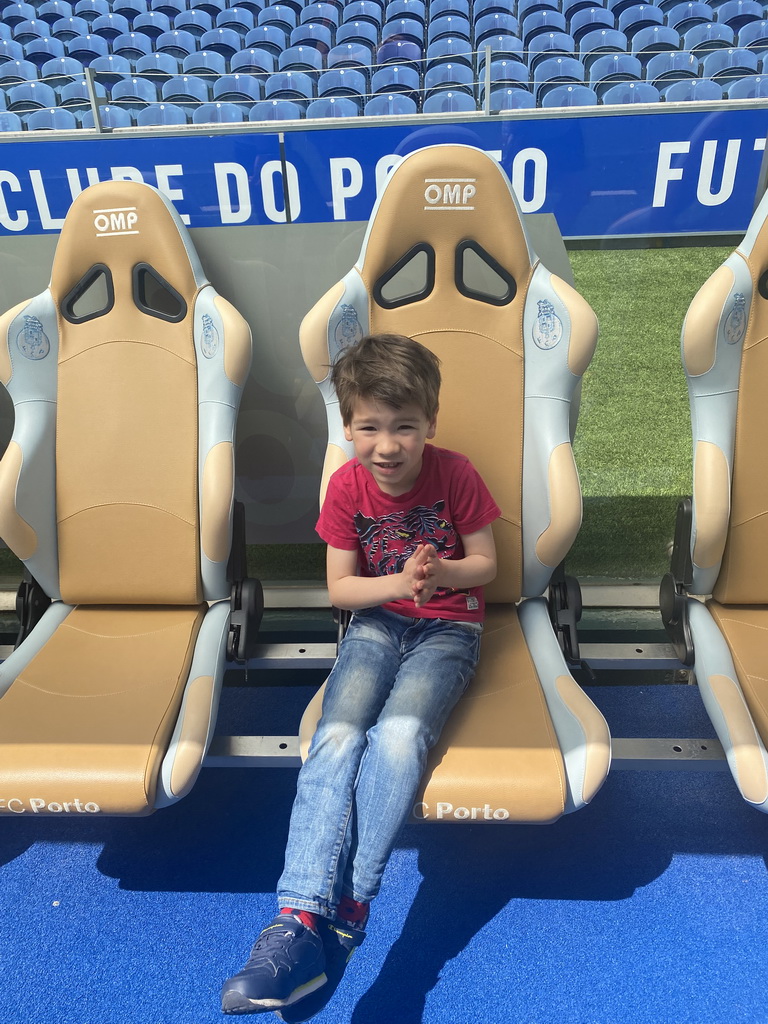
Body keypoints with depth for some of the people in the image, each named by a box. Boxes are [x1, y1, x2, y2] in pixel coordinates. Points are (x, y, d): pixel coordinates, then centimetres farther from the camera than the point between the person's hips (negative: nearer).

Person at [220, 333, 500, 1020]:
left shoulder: (455, 475, -8)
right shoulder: (348, 486, -3)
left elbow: (486, 563, 1)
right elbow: (340, 588, 1)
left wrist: (440, 572, -21)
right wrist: (398, 583, -18)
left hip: (447, 628, -2)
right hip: (377, 623, 2)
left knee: (399, 735, -30)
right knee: (337, 738, -26)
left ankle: (344, 918, -22)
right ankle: (302, 919, -28)